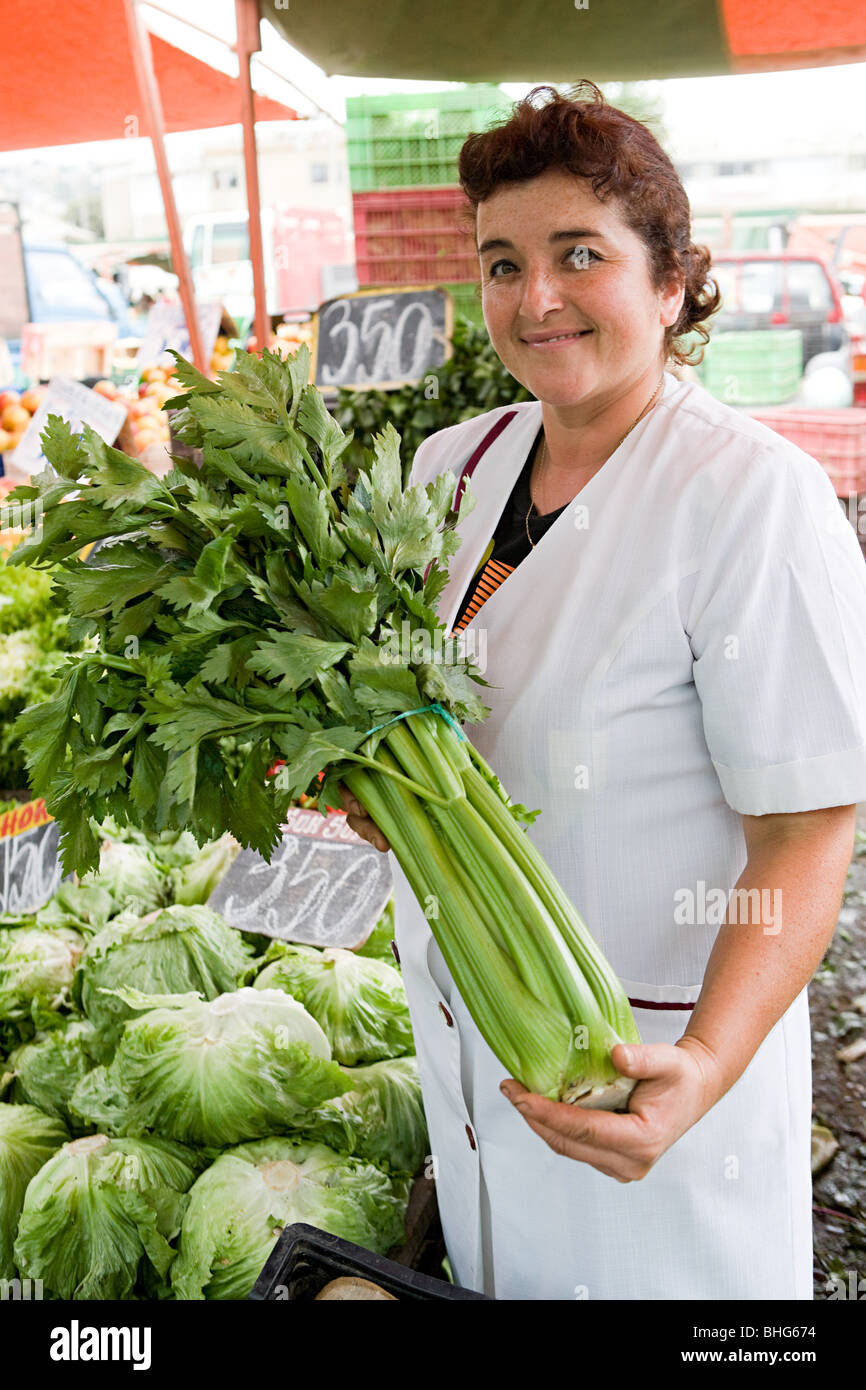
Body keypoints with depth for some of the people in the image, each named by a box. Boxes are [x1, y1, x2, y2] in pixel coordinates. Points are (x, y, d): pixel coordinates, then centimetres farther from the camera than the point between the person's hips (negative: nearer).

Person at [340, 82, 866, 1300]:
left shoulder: (753, 498, -20)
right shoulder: (451, 466, 0)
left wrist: (708, 1064, -35)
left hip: (644, 1058, -6)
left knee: (642, 1264, 16)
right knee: (496, 1265, 25)